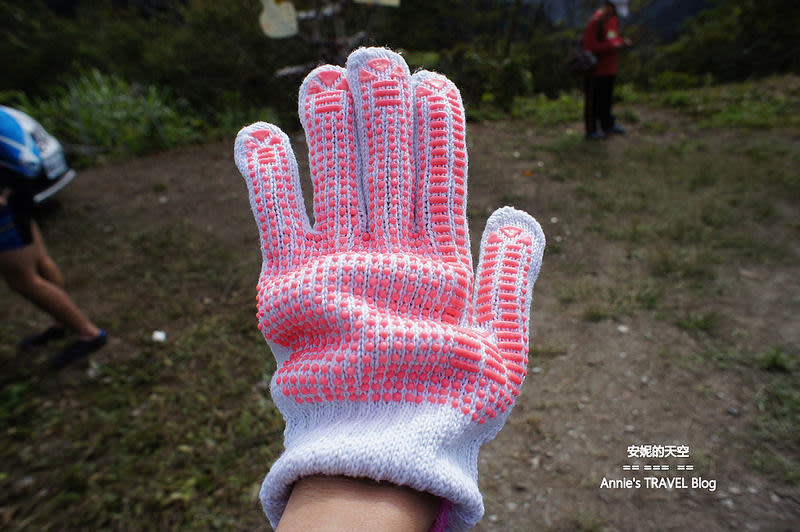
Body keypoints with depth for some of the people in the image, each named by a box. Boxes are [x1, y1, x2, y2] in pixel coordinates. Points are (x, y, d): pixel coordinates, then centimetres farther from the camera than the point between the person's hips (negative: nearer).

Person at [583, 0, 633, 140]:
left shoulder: (614, 19, 9)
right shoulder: (595, 22, -18)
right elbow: (589, 46, -23)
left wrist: (623, 41, 0)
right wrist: (612, 46, -22)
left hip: (610, 69, 9)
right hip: (596, 70, -9)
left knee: (607, 98, 19)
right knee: (593, 101, 2)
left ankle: (608, 125, 33)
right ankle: (591, 131, 13)